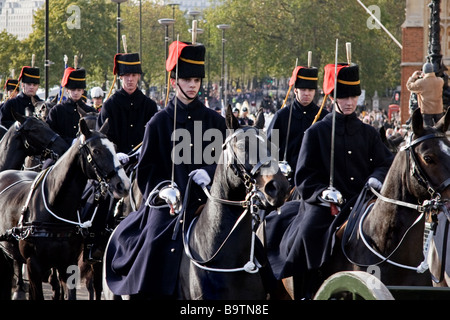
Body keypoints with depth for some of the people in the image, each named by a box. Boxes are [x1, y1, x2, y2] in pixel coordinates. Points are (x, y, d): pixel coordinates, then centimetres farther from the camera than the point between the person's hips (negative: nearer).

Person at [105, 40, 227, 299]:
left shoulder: (216, 121, 10)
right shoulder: (160, 122, 6)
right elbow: (146, 168, 6)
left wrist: (208, 173, -11)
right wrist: (162, 189, -11)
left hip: (204, 203, 1)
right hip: (167, 206, -1)